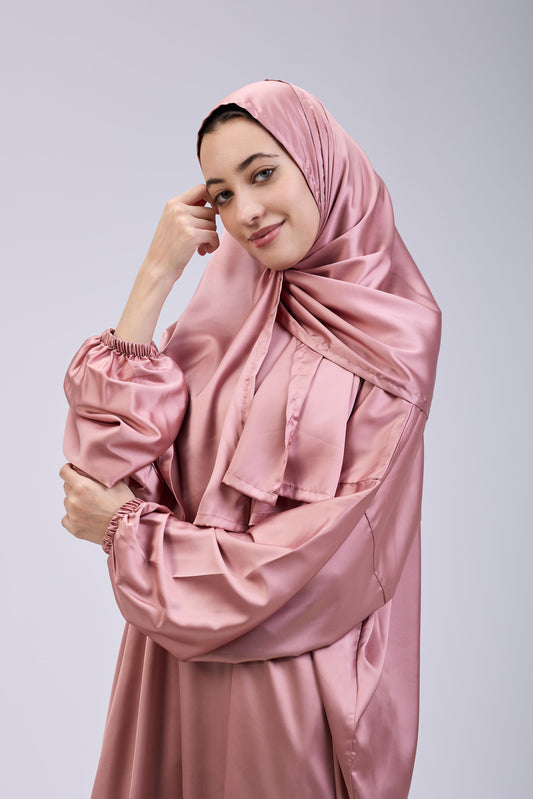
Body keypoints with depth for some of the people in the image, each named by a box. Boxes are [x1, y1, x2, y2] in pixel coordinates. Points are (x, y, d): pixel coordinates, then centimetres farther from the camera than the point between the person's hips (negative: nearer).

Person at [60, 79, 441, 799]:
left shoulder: (391, 342, -12)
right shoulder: (228, 311, 2)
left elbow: (320, 564, -16)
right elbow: (108, 455, -9)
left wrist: (131, 529, -8)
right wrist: (156, 276, -12)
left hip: (293, 685, -4)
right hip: (179, 670, 5)